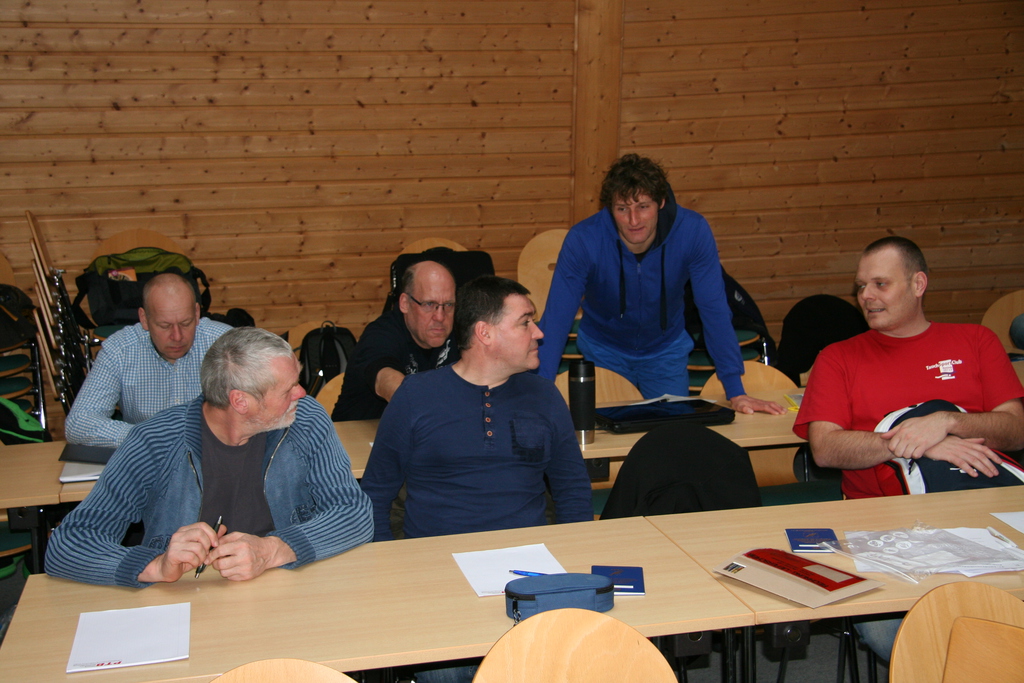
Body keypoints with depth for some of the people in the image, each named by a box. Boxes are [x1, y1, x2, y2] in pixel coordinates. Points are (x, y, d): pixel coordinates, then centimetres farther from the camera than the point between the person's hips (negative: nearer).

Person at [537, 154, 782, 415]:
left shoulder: (693, 231, -26)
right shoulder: (583, 239, -29)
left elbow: (714, 310, -23)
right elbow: (556, 318, -29)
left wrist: (736, 392, -27)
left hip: (666, 351, 1)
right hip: (602, 351, -1)